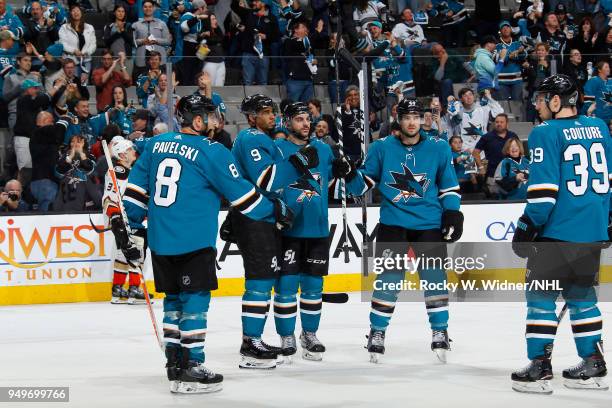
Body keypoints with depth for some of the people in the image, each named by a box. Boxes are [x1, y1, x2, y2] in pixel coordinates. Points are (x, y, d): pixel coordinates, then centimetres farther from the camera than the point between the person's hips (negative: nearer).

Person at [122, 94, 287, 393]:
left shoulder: (156, 144, 10)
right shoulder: (211, 152, -9)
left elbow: (136, 188, 12)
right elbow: (239, 192, -4)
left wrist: (129, 225, 18)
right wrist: (274, 212, 10)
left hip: (160, 241, 7)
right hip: (194, 242, -7)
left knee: (173, 298, 16)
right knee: (195, 300, 0)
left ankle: (174, 362, 20)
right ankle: (190, 368, -1)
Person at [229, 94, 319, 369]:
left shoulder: (258, 139, 21)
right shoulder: (253, 139, -13)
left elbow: (243, 181, 28)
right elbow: (266, 180, -24)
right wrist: (299, 162, -22)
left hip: (260, 219, 11)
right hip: (254, 220, -11)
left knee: (262, 278, 16)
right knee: (261, 279, -12)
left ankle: (252, 341, 22)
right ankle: (251, 347, -12)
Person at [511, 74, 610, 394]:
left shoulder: (546, 133, -11)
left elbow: (544, 188, -16)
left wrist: (527, 227, -8)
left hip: (558, 232, -7)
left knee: (541, 296, 3)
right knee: (581, 295, 16)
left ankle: (539, 367, 1)